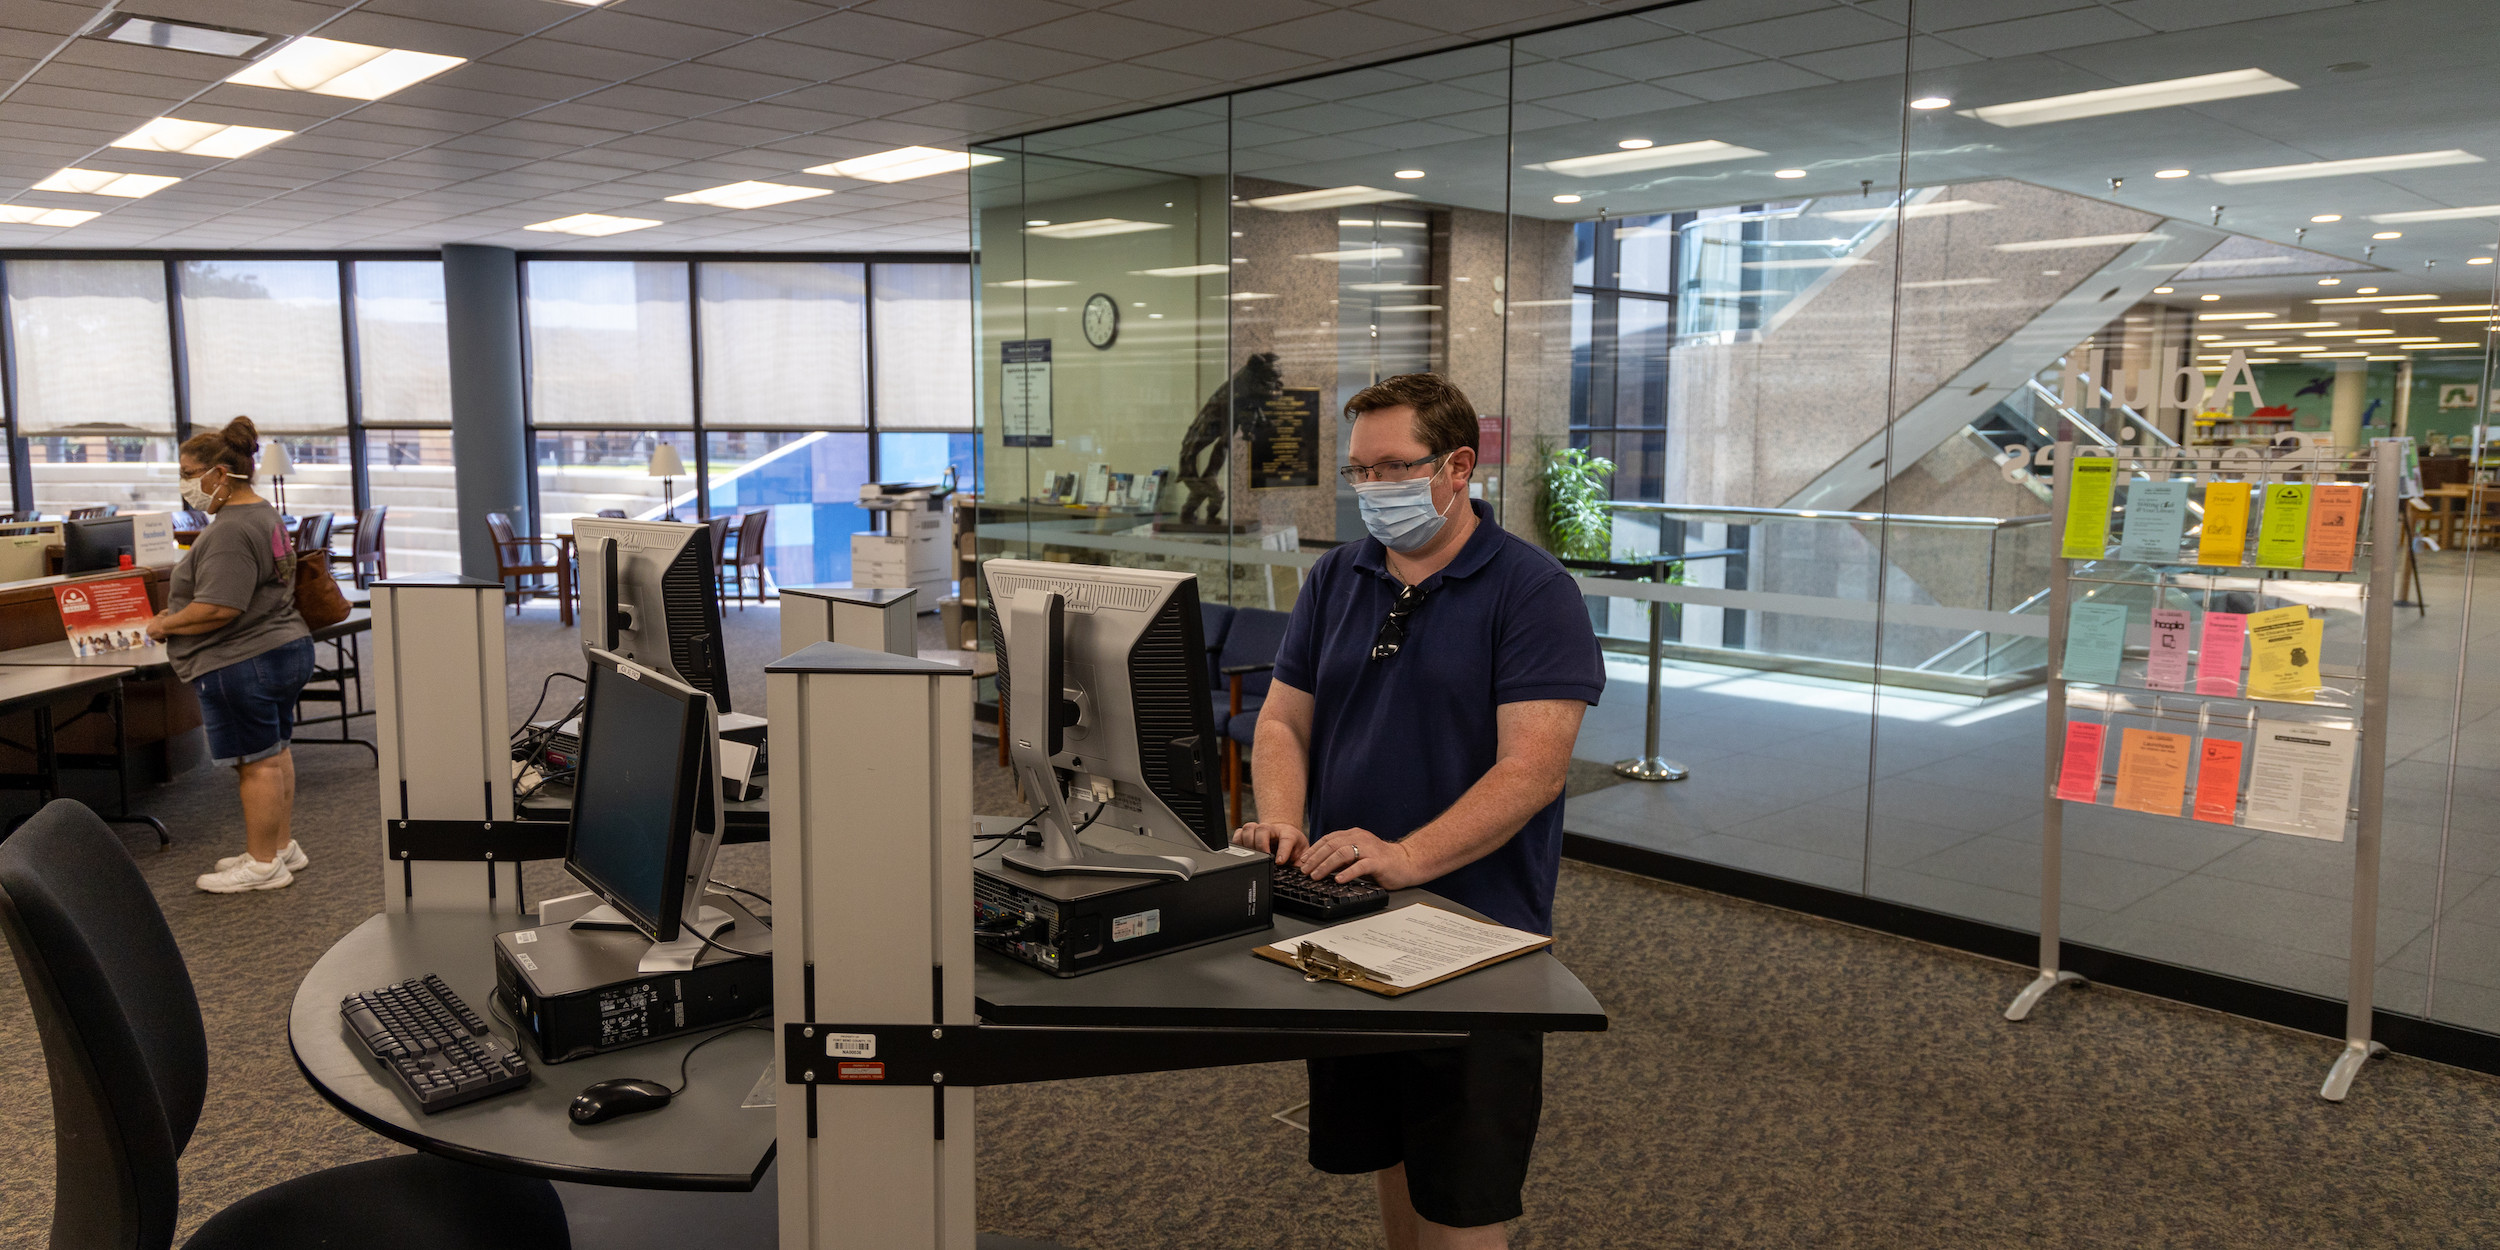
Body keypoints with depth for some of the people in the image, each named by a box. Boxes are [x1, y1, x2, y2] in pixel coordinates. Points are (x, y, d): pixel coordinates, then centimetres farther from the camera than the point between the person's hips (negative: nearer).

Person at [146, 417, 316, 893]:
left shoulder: (232, 530, -21)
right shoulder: (264, 514, 13)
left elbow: (220, 608, -27)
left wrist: (166, 624, -12)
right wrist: (177, 611, 18)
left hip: (244, 662, -11)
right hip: (286, 648, 11)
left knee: (256, 762, -2)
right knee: (274, 752, 18)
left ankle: (263, 863, 7)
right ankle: (282, 847, 28)